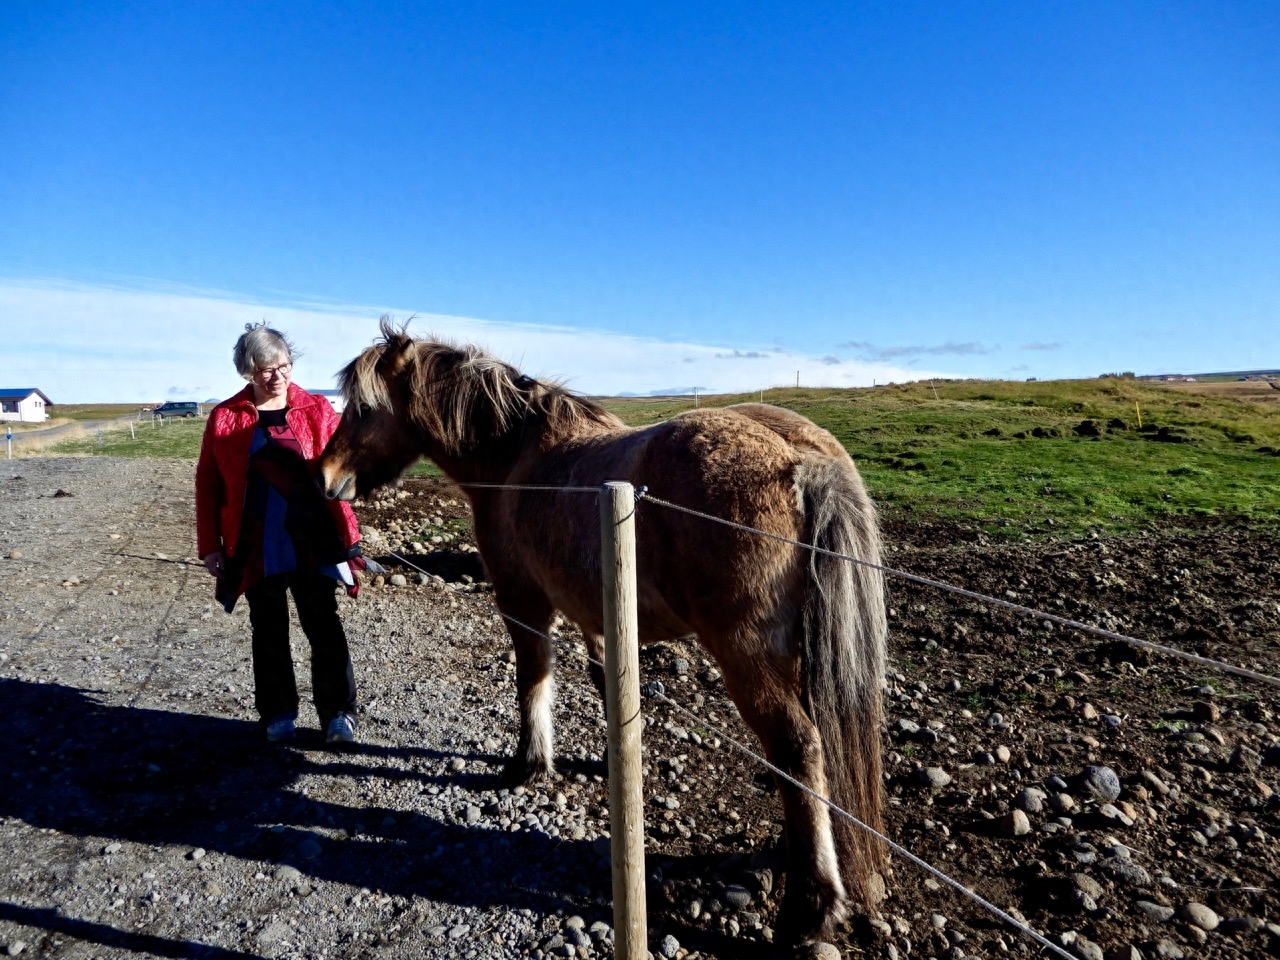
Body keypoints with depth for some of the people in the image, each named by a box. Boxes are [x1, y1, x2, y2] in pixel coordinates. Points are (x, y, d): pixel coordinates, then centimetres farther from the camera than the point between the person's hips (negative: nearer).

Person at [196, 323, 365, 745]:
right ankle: (278, 713, 28)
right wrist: (209, 545, 1)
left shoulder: (317, 409, 1)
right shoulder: (225, 417, 1)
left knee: (324, 627, 3)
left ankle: (337, 711, 15)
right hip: (255, 547, 1)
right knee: (269, 631, 13)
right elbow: (207, 484, 4)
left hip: (312, 543, -1)